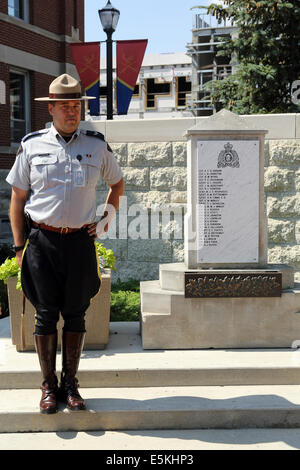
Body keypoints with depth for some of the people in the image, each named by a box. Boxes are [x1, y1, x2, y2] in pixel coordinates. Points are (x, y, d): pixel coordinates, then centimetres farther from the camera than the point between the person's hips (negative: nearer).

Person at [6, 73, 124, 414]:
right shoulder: (32, 146, 4)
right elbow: (18, 198, 8)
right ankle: (48, 386, 16)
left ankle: (70, 384, 20)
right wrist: (19, 246, 3)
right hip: (43, 241, -1)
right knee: (46, 315, 2)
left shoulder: (97, 146, 7)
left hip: (81, 241, 1)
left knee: (76, 314, 7)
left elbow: (117, 183, 24)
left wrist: (107, 217, 10)